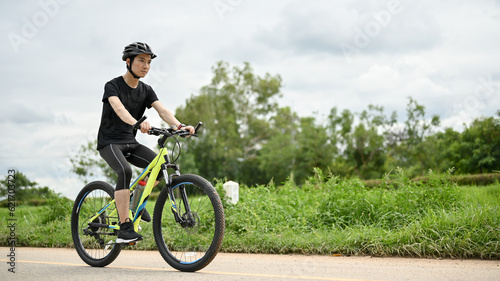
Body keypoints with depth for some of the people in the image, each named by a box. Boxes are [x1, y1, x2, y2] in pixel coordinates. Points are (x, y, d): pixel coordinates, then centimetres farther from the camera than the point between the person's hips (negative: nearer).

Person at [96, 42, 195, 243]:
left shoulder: (146, 90, 5)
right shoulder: (113, 86, -12)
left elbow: (162, 110, -11)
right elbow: (119, 109, -32)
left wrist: (179, 126, -32)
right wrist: (138, 123, -53)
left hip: (130, 143, 6)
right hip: (110, 142, -6)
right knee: (125, 171, -33)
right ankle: (125, 230, -31)